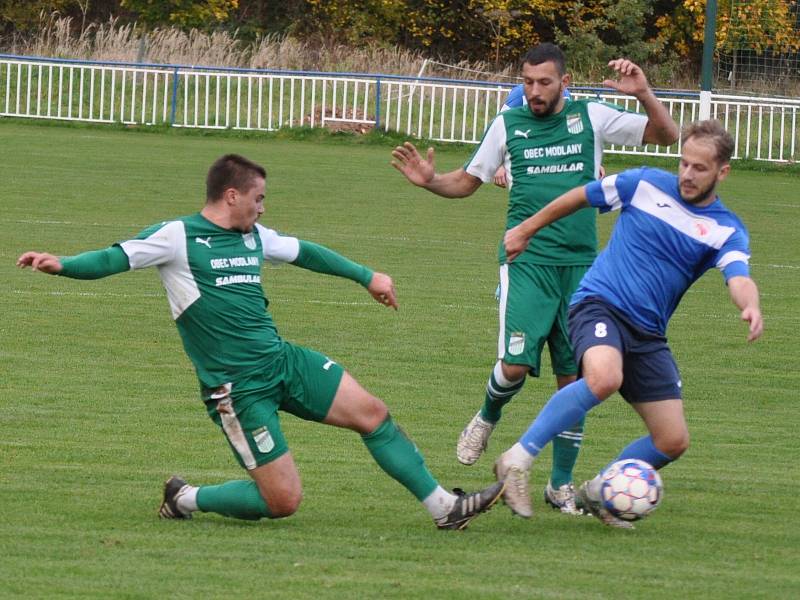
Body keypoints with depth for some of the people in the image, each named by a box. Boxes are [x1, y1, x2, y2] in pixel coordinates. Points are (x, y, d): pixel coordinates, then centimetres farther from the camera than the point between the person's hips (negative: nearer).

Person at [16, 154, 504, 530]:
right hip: (238, 387, -7)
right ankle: (187, 499, 13)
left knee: (372, 413, 1)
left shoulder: (254, 236, 13)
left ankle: (444, 506, 11)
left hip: (282, 359, 7)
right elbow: (116, 258, -16)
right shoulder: (178, 237, -8)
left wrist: (366, 276, 37)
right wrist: (62, 265, -35)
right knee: (284, 500, -9)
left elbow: (303, 252, 29)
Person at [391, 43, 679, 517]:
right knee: (516, 363, -17)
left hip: (581, 265, 1)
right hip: (527, 260, -1)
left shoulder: (591, 118, 5)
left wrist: (644, 93, -10)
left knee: (575, 378, 2)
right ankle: (488, 418, 18)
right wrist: (430, 181, -5)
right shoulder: (508, 125, 5)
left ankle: (562, 484, 12)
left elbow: (667, 135, 6)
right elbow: (468, 181, 15)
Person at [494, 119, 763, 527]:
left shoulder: (727, 231, 1)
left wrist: (750, 307, -42)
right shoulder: (646, 185, 0)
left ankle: (597, 492, 24)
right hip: (599, 304, -4)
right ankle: (518, 459, -28)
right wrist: (526, 230, 21)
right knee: (604, 377, -37)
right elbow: (581, 197, 14)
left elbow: (739, 279, -19)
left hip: (647, 334, 4)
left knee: (673, 441, 0)